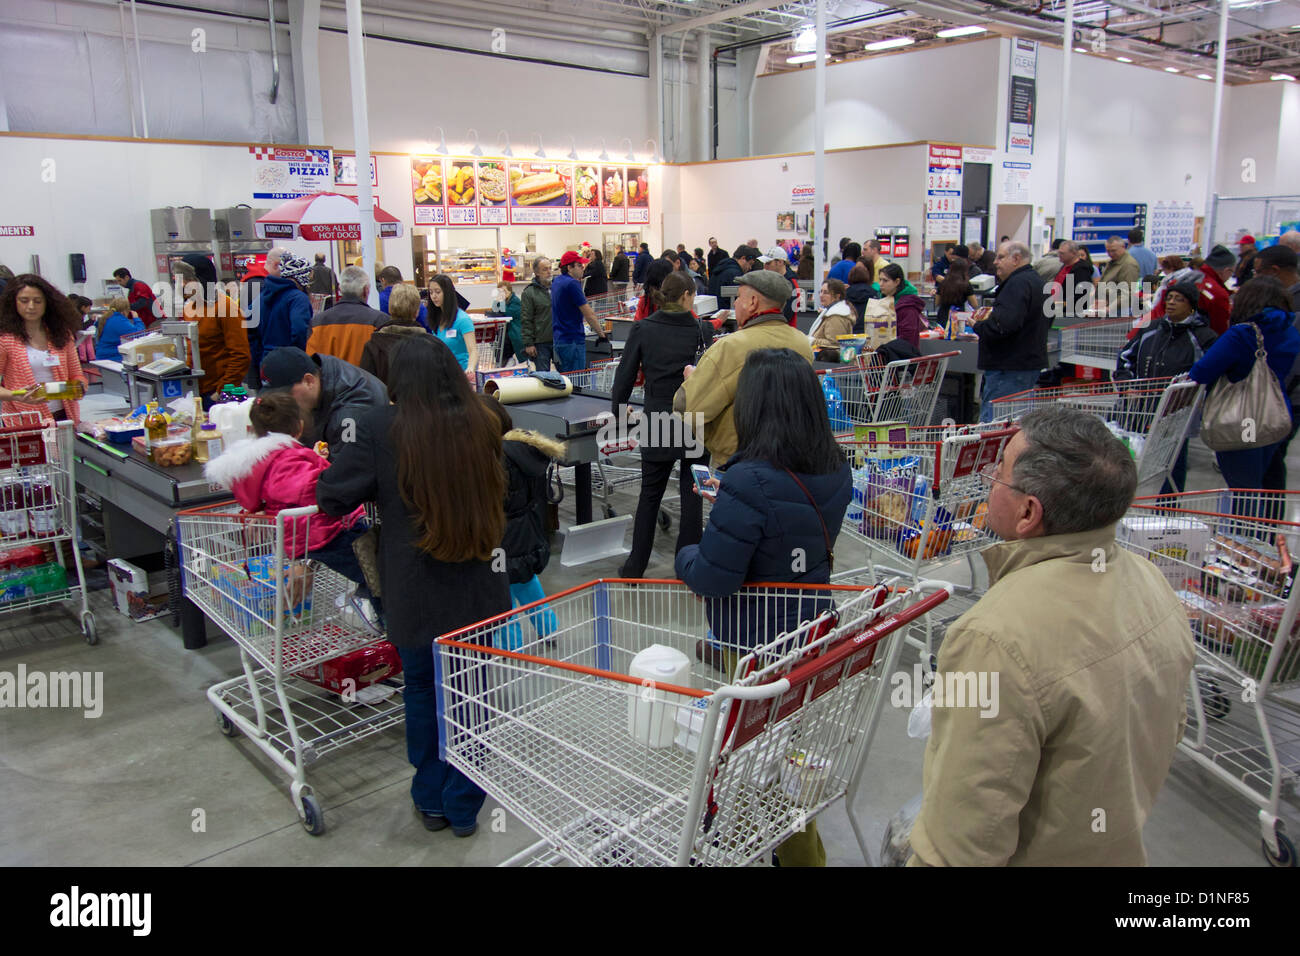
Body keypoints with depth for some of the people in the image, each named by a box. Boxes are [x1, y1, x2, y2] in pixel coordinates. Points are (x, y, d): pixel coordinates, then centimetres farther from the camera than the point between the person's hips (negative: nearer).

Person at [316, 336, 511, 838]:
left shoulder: (379, 427, -14)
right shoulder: (481, 424, -4)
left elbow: (332, 496, -9)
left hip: (415, 590, -2)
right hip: (480, 588, 2)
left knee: (422, 689, 19)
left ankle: (431, 800, 33)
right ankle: (464, 808, 27)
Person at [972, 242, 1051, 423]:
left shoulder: (1018, 284, -15)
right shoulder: (1036, 280, 19)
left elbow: (1004, 324, -29)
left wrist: (976, 327, -14)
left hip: (1010, 367, -11)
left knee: (991, 420, -11)